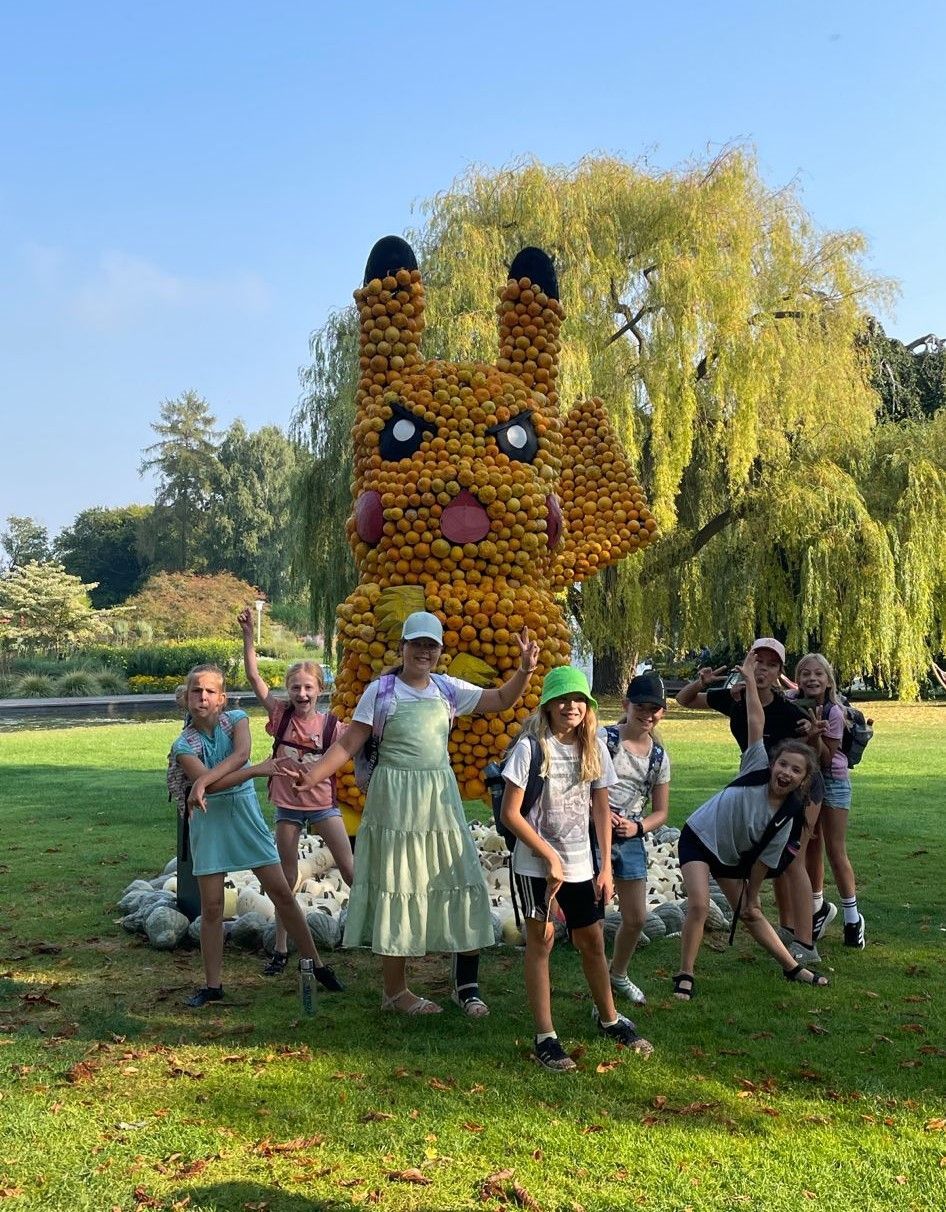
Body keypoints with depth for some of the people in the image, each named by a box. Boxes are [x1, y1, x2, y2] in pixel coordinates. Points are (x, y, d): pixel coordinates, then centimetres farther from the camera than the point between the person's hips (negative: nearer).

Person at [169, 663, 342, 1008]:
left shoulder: (237, 720, -2)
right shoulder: (183, 745, -7)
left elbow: (241, 753, -23)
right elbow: (210, 784, -21)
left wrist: (203, 781, -31)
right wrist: (258, 770, -26)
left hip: (245, 816, 1)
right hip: (209, 823, -1)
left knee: (282, 892, 2)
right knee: (211, 907, 4)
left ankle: (312, 961, 15)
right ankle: (212, 984, 17)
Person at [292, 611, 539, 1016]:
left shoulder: (447, 689, 6)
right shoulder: (381, 691, -5)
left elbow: (501, 700, 9)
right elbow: (347, 744, -8)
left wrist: (525, 670, -9)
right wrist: (313, 775, -22)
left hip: (441, 800, 4)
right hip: (396, 800, -4)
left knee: (463, 883, 2)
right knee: (398, 891, 3)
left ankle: (466, 983, 15)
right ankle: (395, 990, 17)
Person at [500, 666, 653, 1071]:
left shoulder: (594, 748, 1)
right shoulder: (531, 747, -13)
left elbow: (601, 809, 8)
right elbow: (510, 813, -14)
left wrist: (606, 867, 3)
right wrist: (550, 858, -12)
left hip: (581, 865, 4)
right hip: (536, 865, -4)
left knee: (592, 942, 15)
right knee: (541, 942, 2)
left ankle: (610, 1020, 34)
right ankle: (545, 1038, 11)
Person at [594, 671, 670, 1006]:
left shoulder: (659, 757, 7)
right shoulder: (602, 739, -8)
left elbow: (660, 812, 12)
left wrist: (637, 827, -7)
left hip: (631, 840, 5)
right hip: (594, 834, -5)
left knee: (636, 918, 13)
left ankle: (618, 975, 40)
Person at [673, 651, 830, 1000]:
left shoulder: (787, 814, -13)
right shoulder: (756, 770, -21)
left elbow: (765, 858, -5)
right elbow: (755, 722, -26)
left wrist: (752, 895, -1)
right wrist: (750, 679, -26)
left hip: (732, 856, 4)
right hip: (698, 838, -4)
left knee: (750, 915, 13)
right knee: (699, 905, -20)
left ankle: (793, 968, 33)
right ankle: (685, 976, -7)